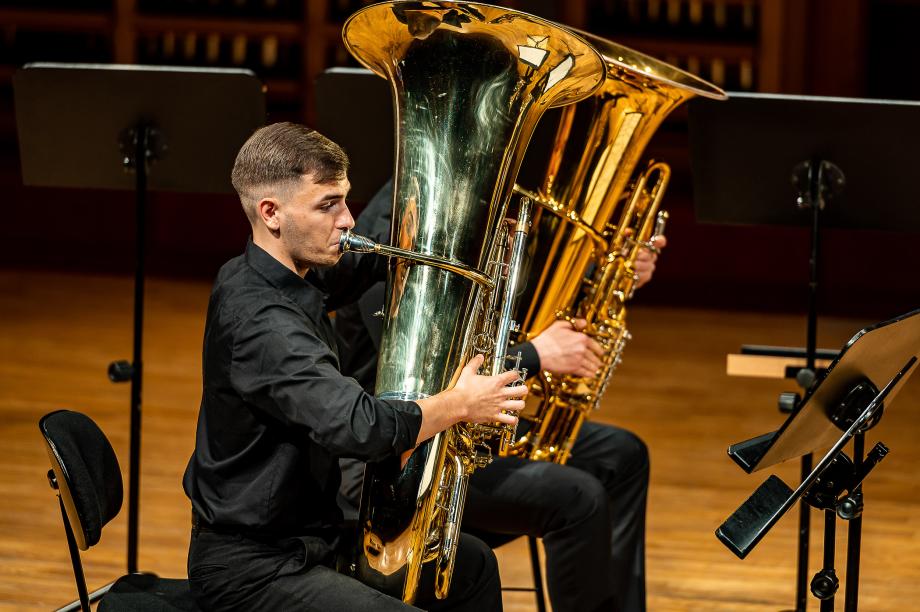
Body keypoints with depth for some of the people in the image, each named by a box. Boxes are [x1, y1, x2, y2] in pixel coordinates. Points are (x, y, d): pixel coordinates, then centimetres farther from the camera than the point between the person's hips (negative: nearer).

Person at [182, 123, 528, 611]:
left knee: (472, 567, 21)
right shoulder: (260, 321, -26)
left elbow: (368, 262, 25)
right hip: (252, 570, -11)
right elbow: (358, 428, -36)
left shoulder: (293, 276, 4)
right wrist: (459, 404, -19)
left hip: (307, 537, 11)